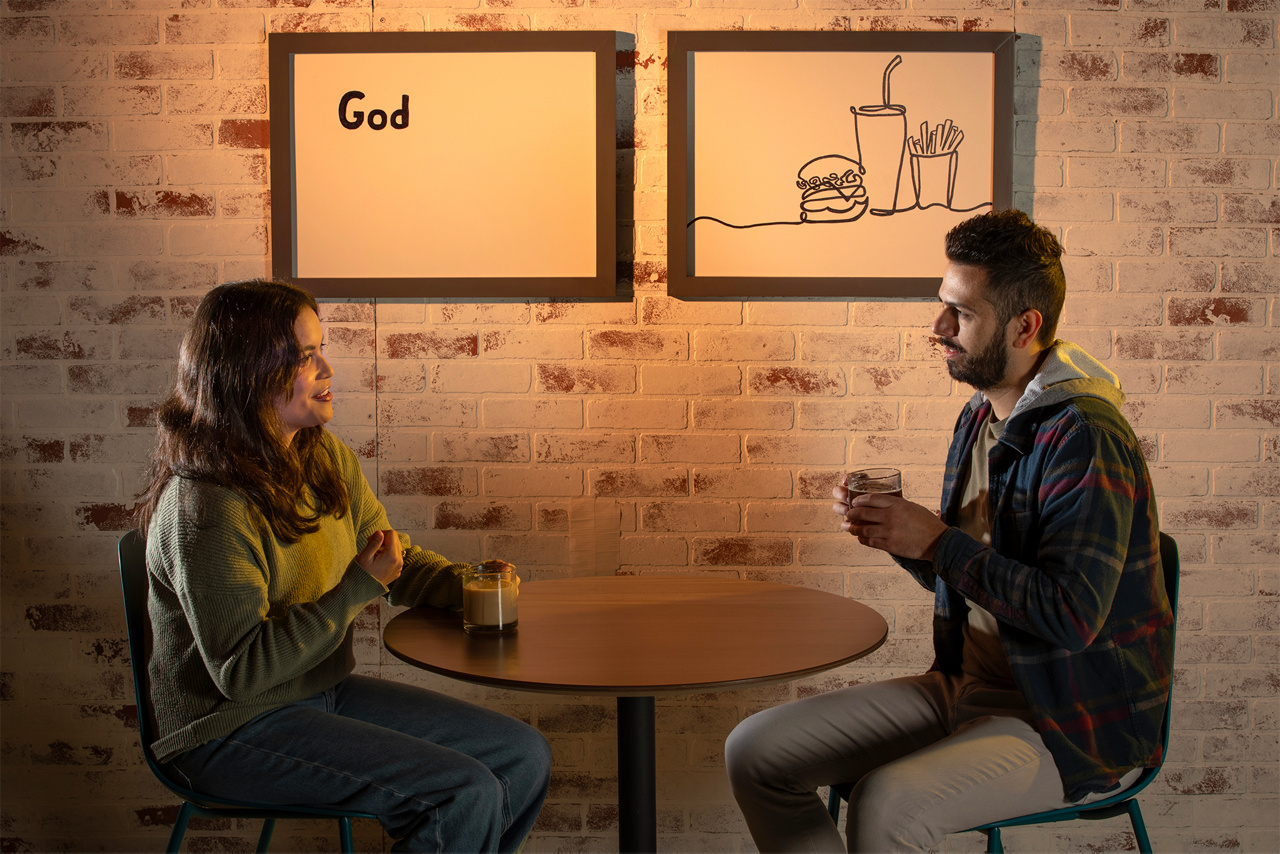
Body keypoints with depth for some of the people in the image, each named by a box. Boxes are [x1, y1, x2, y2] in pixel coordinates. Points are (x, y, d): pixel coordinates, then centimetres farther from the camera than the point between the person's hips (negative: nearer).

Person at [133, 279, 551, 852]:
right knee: (468, 796, -21)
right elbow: (240, 670, -24)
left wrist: (467, 585, -3)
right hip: (232, 729, -8)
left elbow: (398, 559, 17)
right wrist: (358, 588, -25)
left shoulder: (330, 461, 3)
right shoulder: (204, 507, -23)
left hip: (327, 690, 8)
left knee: (525, 756, 2)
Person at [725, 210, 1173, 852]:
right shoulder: (979, 418, 10)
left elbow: (1071, 616, -27)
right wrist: (894, 533, -2)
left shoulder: (1084, 439, -19)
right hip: (967, 686, 9)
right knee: (754, 752, -4)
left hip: (1076, 726, -8)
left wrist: (937, 541, -22)